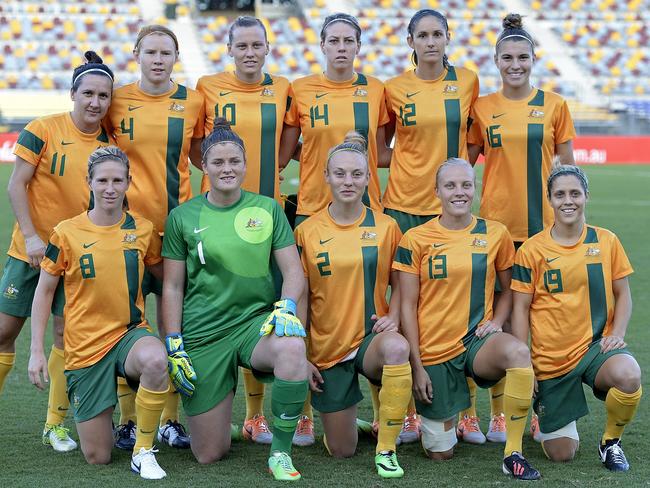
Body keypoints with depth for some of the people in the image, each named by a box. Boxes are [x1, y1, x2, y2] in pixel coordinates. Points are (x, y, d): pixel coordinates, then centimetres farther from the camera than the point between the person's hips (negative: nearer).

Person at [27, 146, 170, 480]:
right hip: (84, 347, -1)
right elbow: (44, 292, 2)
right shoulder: (67, 233, -6)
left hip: (130, 332, 1)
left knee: (155, 360, -39)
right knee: (97, 457, 0)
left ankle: (143, 452, -18)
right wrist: (36, 351, -2)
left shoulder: (143, 230, -1)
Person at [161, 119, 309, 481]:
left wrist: (286, 307, -18)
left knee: (292, 347, -39)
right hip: (203, 335, 0)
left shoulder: (267, 209, 4)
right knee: (209, 455, -1)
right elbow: (172, 287, 5)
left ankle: (281, 452, -20)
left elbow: (293, 270, 3)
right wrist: (174, 345, -2)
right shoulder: (183, 217, 2)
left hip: (256, 321, 0)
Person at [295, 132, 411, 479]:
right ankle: (345, 414, 41)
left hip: (371, 338, -1)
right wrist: (301, 356, -1)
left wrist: (392, 317, -11)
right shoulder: (307, 232, -1)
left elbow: (397, 284, 9)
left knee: (397, 348, -40)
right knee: (341, 451, 2)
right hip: (327, 347, 1)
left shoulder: (386, 227, 0)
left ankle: (386, 450, -24)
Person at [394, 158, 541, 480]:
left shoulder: (495, 234, 2)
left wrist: (496, 322, -6)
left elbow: (509, 289, 15)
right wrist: (417, 365, -6)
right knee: (440, 453, 1)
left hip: (477, 342, 1)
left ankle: (513, 454, -25)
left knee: (518, 353, -36)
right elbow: (407, 306, -2)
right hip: (434, 350, -1)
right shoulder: (416, 239, -3)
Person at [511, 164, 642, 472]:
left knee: (629, 376, -36)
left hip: (595, 345, 1)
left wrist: (617, 334, -9)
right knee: (561, 454, -1)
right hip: (551, 359, -1)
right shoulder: (532, 250, -3)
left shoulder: (606, 241, 2)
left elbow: (622, 293, 9)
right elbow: (520, 308, -1)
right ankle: (544, 414, 37)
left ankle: (610, 442, -5)